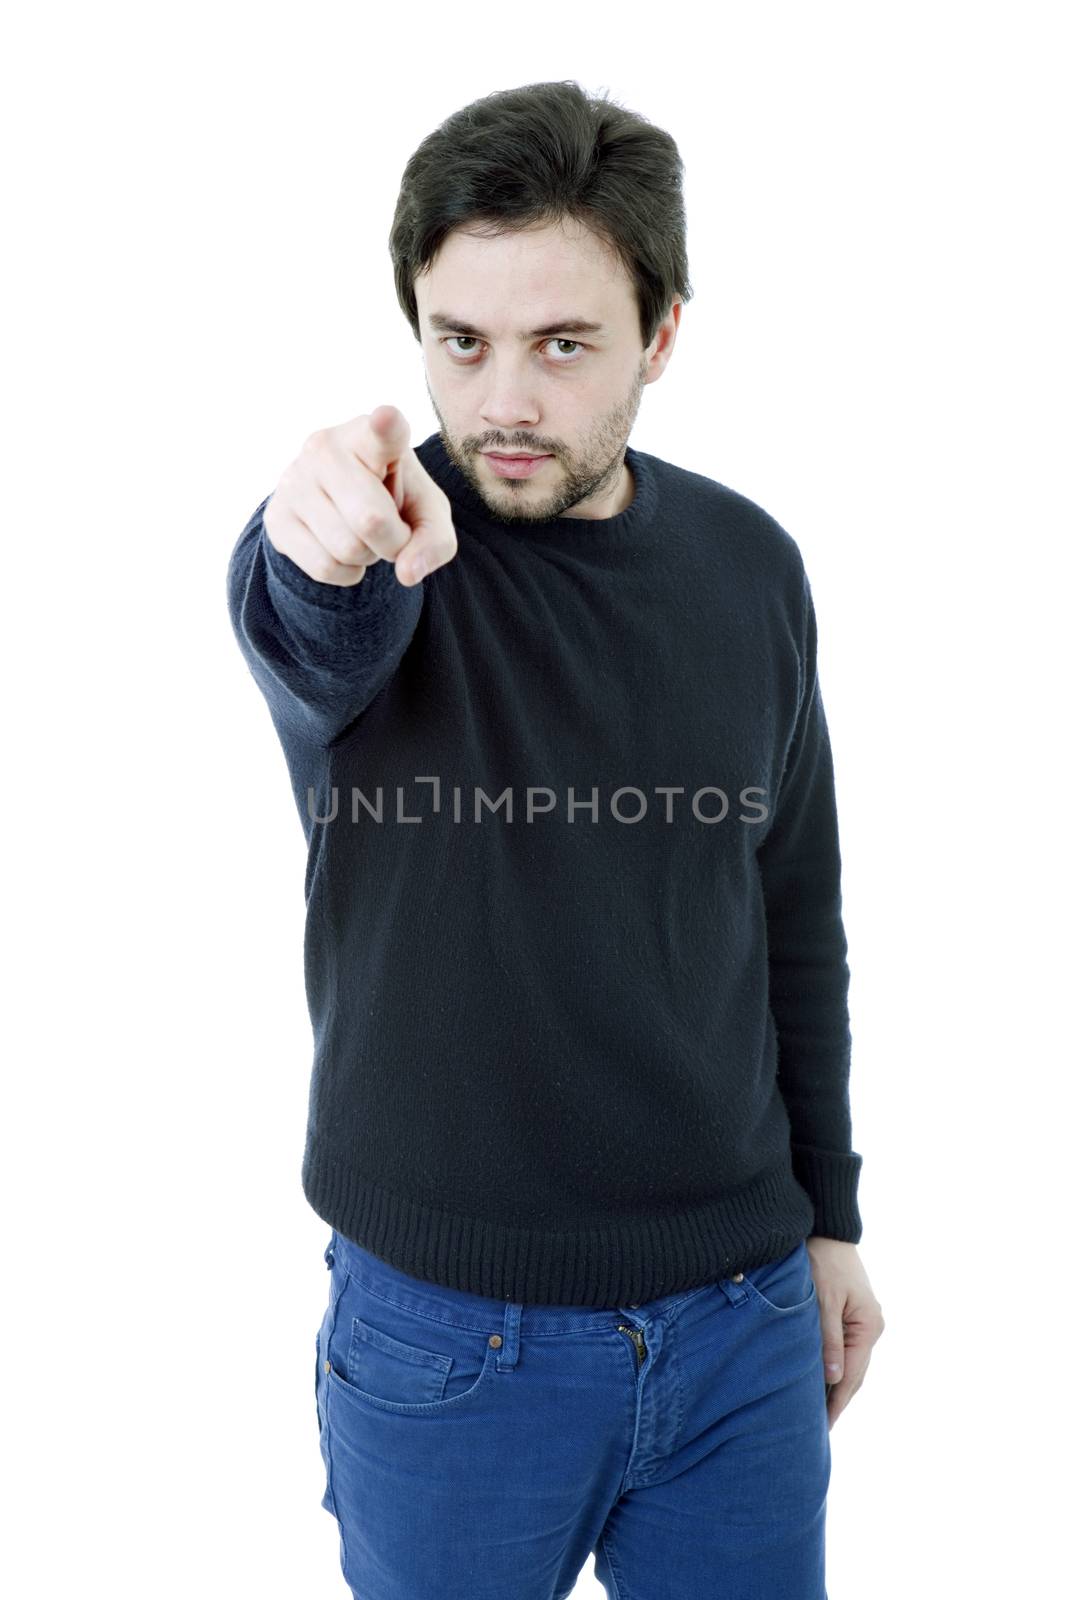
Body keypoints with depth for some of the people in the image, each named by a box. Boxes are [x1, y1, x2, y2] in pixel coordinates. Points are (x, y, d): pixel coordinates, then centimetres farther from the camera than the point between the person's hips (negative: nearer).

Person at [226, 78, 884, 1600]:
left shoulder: (749, 566, -2)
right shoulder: (354, 550, -11)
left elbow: (795, 906, 6)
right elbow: (307, 646, -35)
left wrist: (829, 1216, 9)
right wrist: (326, 552, -58)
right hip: (442, 1332, -2)